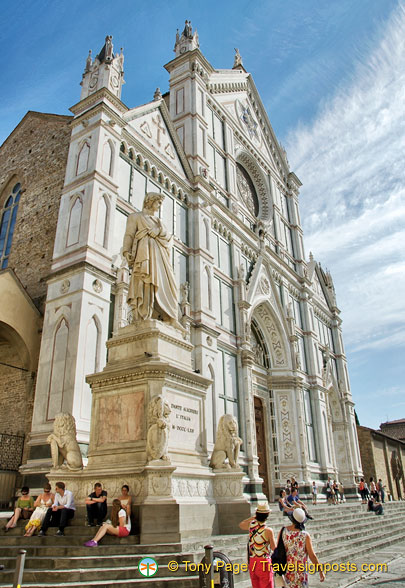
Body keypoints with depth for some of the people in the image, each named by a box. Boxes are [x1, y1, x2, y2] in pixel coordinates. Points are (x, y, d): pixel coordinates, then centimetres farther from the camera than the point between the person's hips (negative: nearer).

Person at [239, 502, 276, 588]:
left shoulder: (251, 525, -4)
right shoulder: (268, 531, -19)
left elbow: (241, 525, 19)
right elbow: (274, 548, -8)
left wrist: (253, 517, 15)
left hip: (252, 562, 5)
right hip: (264, 562, -5)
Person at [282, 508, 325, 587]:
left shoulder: (283, 531, -10)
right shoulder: (305, 535, -20)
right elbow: (312, 556, -14)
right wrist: (321, 571, -1)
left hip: (286, 568, 3)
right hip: (299, 570, -3)